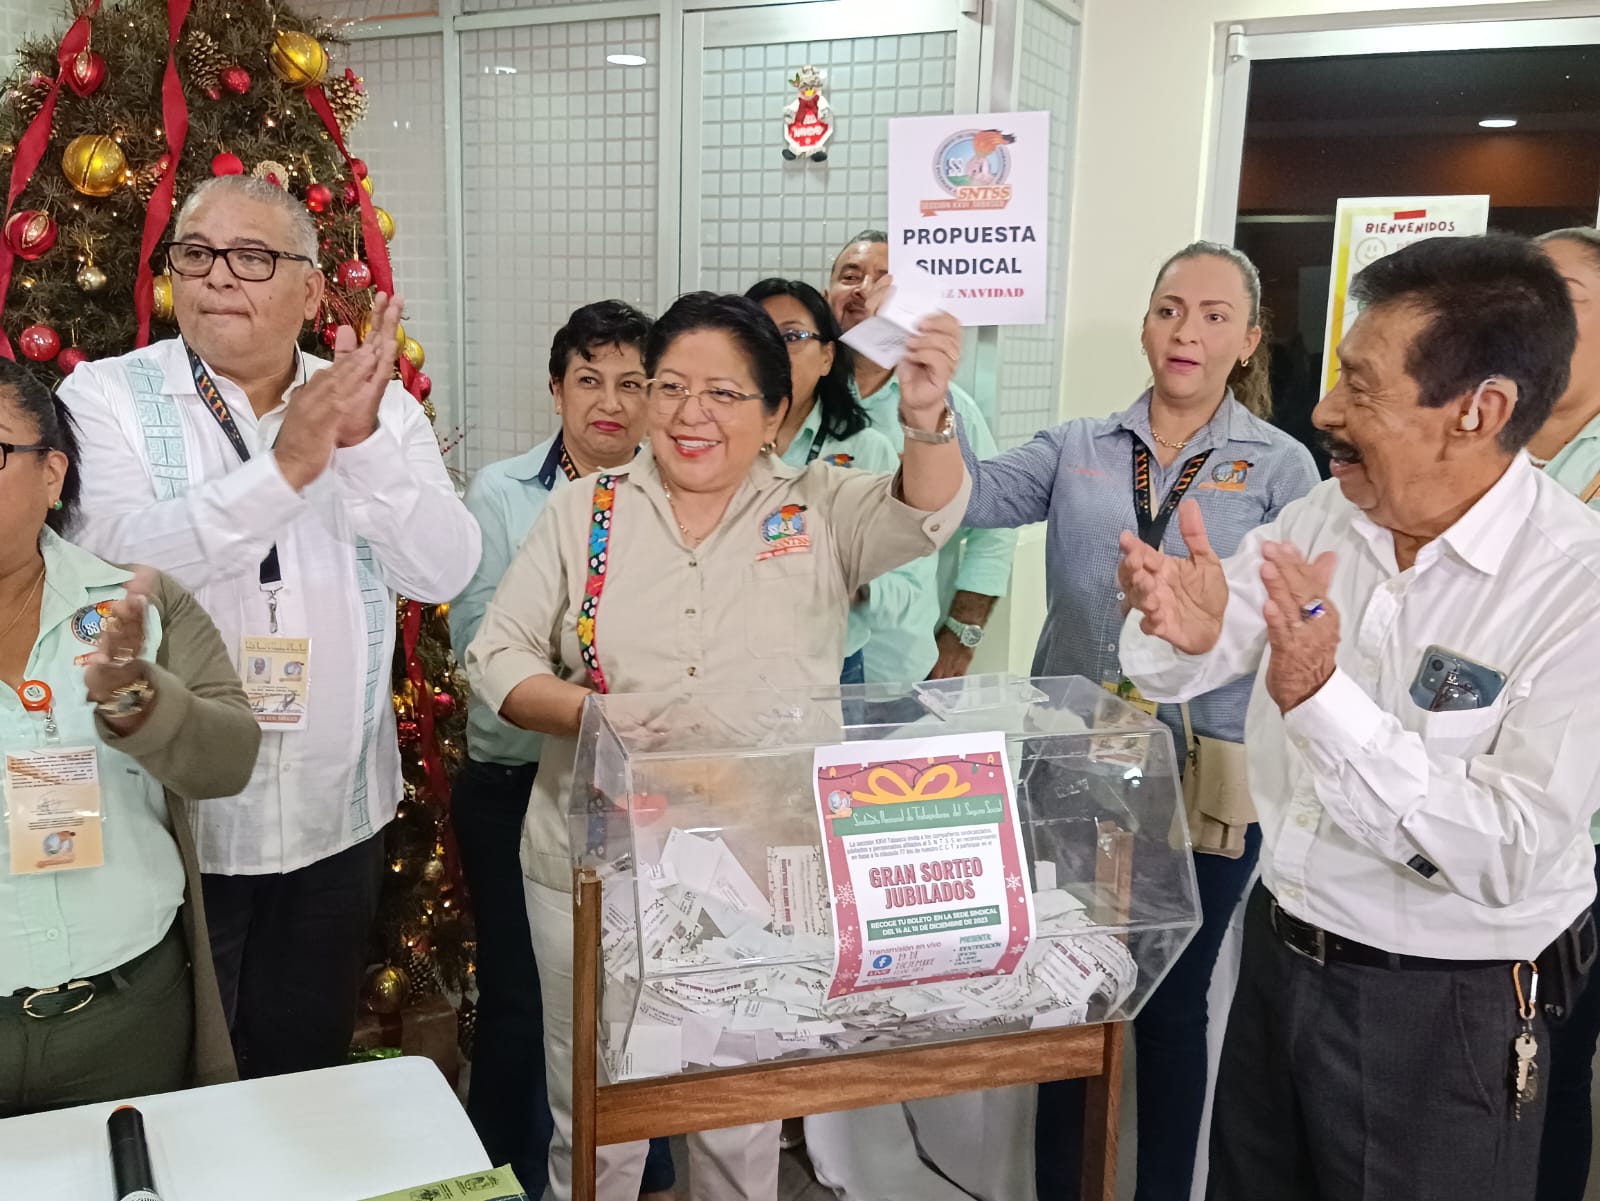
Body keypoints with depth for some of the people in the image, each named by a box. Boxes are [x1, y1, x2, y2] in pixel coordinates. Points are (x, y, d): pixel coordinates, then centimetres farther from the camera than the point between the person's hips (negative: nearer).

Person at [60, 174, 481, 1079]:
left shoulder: (377, 405, 2)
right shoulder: (108, 397, -4)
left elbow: (446, 569, -10)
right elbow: (118, 555, -22)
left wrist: (365, 442, -23)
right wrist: (285, 466, -29)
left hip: (338, 817, 2)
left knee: (310, 1074, 21)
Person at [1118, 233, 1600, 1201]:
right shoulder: (1324, 518, -4)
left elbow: (1507, 861, -26)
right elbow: (1169, 675, -1)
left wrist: (1323, 699, -34)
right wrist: (1188, 632, -23)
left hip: (1442, 1011, -5)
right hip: (1278, 955, 6)